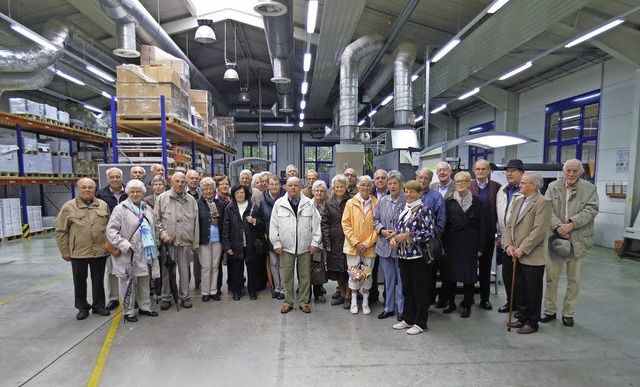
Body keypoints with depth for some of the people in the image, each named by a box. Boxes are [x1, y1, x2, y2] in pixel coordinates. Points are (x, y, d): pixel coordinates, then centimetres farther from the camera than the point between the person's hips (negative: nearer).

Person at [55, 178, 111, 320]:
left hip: (100, 251, 1)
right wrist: (64, 251, -2)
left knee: (98, 280, 12)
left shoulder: (103, 205, 4)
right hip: (78, 252, -1)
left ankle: (98, 306, 26)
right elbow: (61, 231, 0)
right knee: (80, 281, 11)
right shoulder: (68, 207, -2)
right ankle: (82, 307, 27)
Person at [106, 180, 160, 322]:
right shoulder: (120, 209, -6)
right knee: (128, 284, 4)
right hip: (129, 254, -5)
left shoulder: (147, 209, 13)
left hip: (146, 253, 5)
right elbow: (111, 230, -11)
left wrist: (154, 247, 16)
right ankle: (128, 311, 17)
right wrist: (124, 245, -20)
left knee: (144, 282, 15)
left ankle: (144, 307, 28)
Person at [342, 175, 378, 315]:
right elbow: (346, 224, -2)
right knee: (354, 274, 5)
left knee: (367, 274, 8)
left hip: (369, 246, 0)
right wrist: (356, 243, -10)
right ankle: (354, 301, 23)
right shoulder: (350, 203, 0)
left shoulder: (376, 204, 0)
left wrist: (367, 243, -9)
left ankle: (365, 302, 24)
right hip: (353, 245, 0)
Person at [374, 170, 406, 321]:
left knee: (402, 279, 8)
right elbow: (376, 219, 10)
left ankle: (402, 309, 23)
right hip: (385, 245, 4)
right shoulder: (382, 201, 5)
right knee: (389, 279, 16)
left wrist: (398, 233, -16)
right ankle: (389, 308, 29)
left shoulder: (407, 201, -8)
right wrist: (382, 230, -7)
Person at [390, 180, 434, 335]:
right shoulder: (403, 209, 12)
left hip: (418, 255, -7)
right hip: (403, 255, 7)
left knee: (420, 290, 4)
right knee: (406, 289, 16)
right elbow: (398, 229, 19)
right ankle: (408, 319, 29)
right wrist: (394, 239, -2)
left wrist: (407, 236, -20)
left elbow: (429, 233, -17)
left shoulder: (423, 210, -10)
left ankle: (420, 323, 17)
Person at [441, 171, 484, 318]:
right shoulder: (449, 201, 3)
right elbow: (444, 223, 2)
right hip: (451, 242, 1)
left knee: (469, 275, 6)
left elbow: (481, 225, 0)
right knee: (449, 273, 6)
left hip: (469, 243, -1)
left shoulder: (476, 202, 1)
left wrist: (480, 247, -3)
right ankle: (450, 303, 23)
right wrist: (442, 244, -2)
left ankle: (466, 305, 22)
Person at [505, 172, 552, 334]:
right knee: (520, 290, 16)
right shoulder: (518, 200, 13)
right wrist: (509, 245, -1)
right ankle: (522, 318, 30)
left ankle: (532, 323, 20)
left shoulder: (542, 202, -11)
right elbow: (509, 225, 12)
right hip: (517, 256, 7)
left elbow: (539, 230, -19)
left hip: (532, 257, -7)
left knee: (533, 292, 7)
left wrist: (522, 249, -18)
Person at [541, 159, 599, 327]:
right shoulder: (553, 187, 3)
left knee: (574, 279, 10)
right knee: (551, 277, 8)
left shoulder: (589, 188, 2)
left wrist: (571, 224, -20)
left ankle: (568, 313, 24)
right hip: (556, 238, 0)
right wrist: (558, 226, -18)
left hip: (578, 241, 0)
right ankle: (550, 311, 21)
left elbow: (591, 209, -9)